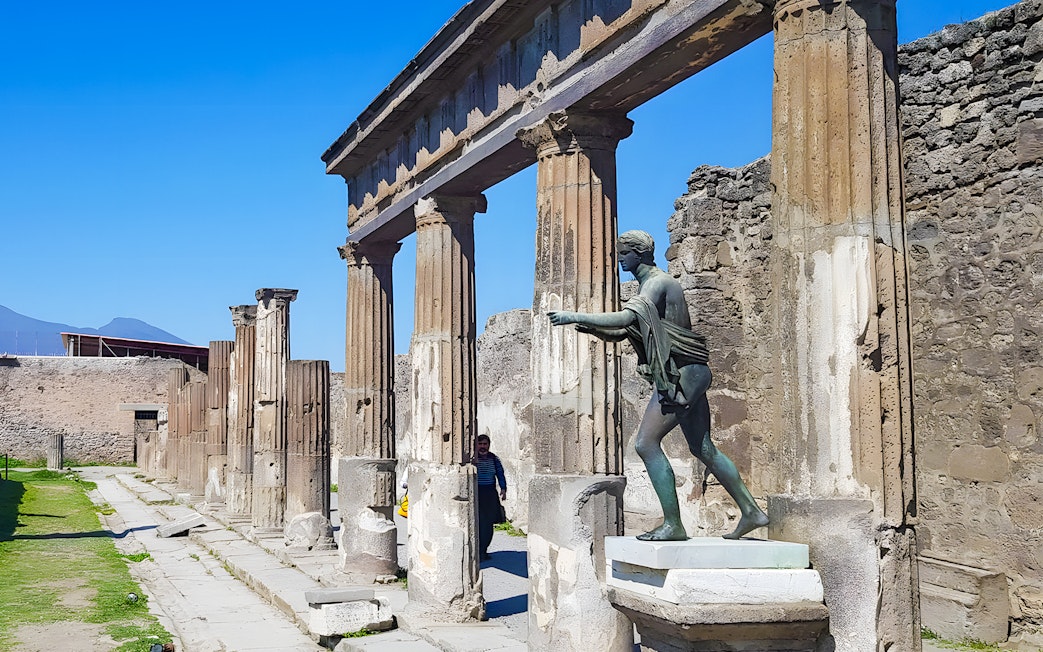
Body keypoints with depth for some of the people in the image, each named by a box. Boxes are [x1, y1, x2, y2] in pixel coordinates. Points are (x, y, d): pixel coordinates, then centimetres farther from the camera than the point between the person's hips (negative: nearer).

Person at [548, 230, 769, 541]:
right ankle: (751, 512, 21)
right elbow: (622, 333, 20)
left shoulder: (658, 282, -12)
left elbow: (624, 318, -28)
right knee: (703, 449, 14)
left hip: (681, 373, -10)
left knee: (646, 443, -12)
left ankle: (673, 524, -9)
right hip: (685, 375, 10)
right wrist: (591, 328, 2)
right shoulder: (647, 285, 20)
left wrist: (575, 316, -26)